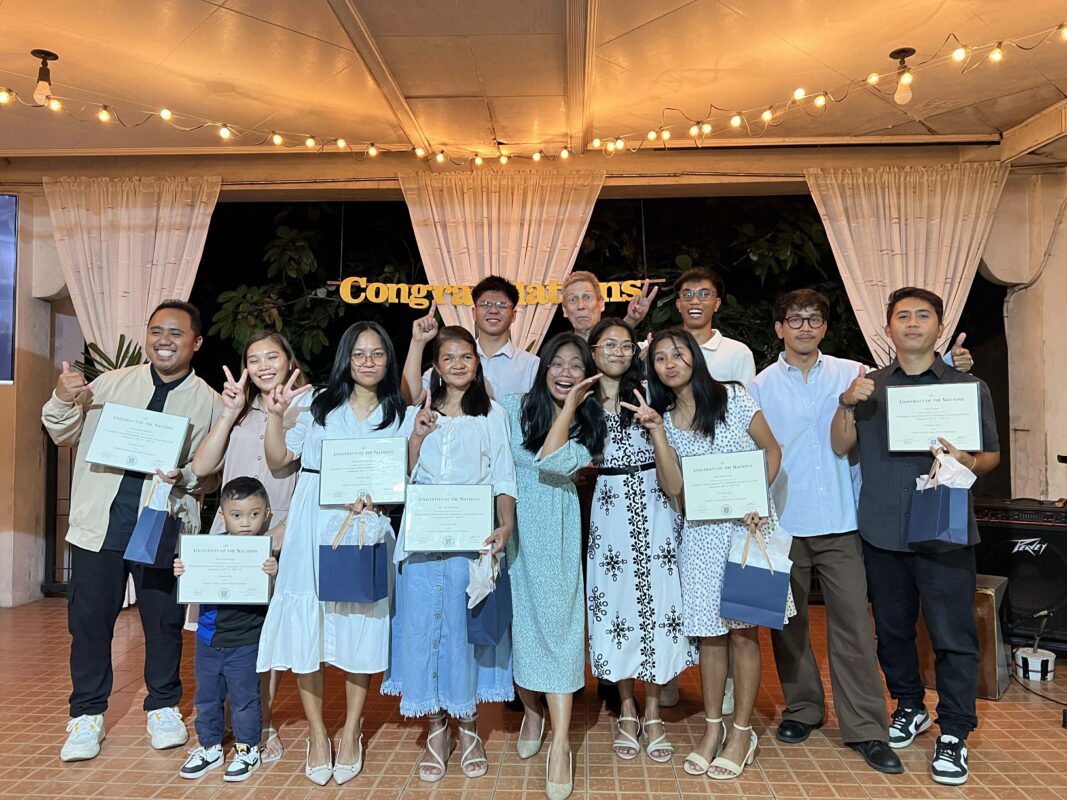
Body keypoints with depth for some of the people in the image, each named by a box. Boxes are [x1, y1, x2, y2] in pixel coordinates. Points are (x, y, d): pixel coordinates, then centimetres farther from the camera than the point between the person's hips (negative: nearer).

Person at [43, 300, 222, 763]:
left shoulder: (208, 402, 1)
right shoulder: (110, 384, 6)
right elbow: (65, 436, 10)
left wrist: (185, 477, -20)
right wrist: (62, 401, -9)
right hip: (101, 521, 2)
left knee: (164, 620, 8)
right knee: (88, 619, 7)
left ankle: (163, 708, 28)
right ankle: (87, 714, 25)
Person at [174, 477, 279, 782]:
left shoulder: (267, 550, -14)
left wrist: (274, 575, -37)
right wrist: (180, 572, -14)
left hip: (245, 642, -4)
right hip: (208, 638, 5)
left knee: (244, 698, 9)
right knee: (206, 697, 19)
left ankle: (247, 750, 27)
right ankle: (209, 747, 37)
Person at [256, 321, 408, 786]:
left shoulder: (400, 416, 9)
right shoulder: (318, 404, 9)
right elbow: (278, 461, 7)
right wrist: (275, 415, -7)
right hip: (312, 529, 1)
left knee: (360, 627, 4)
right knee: (307, 627, 1)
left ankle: (350, 733, 22)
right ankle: (317, 734, 19)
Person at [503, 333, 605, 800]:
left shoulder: (588, 424, 3)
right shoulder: (515, 408, 3)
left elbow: (554, 462, -15)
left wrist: (569, 407, -13)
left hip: (555, 532, -1)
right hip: (511, 526, 1)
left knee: (556, 621, -6)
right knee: (517, 618, 7)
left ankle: (560, 745, 0)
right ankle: (531, 710, 33)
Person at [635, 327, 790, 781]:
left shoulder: (732, 398, -3)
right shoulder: (665, 417, 5)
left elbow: (771, 448, 1)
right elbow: (672, 486, -5)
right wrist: (655, 430, -12)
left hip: (748, 526, -3)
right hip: (701, 534, 3)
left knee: (743, 630, 3)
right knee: (708, 632, 8)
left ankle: (741, 733, 16)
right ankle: (712, 729, 24)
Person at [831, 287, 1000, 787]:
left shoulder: (968, 385, 4)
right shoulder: (870, 386, 9)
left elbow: (992, 455, 6)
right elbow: (840, 446, 2)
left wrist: (969, 463, -17)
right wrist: (847, 404, -16)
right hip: (882, 532, 3)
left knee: (953, 635, 0)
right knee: (892, 628, 15)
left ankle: (953, 734, 16)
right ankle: (909, 708, 35)